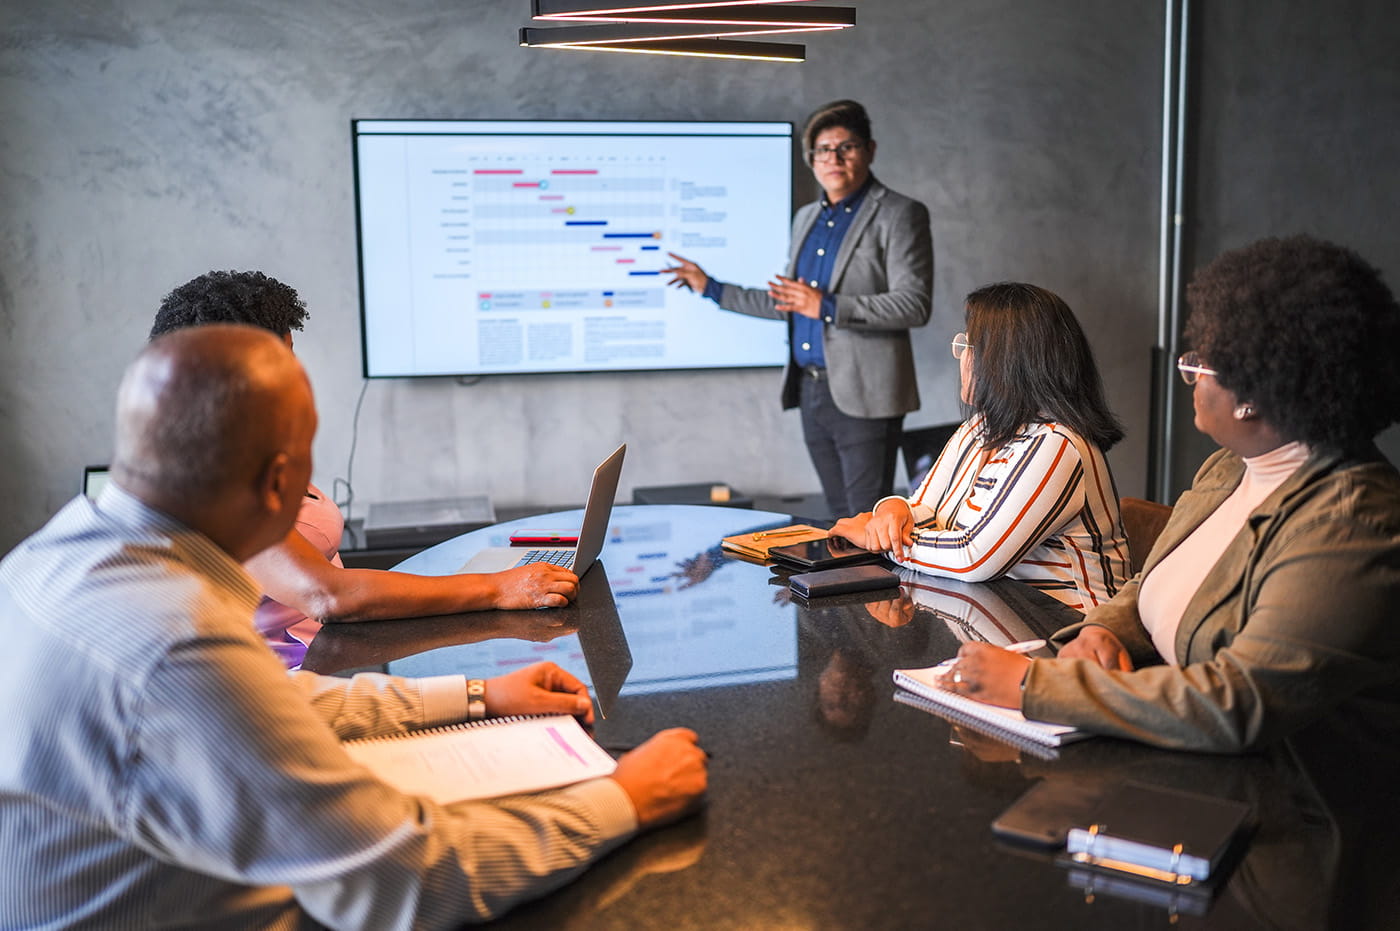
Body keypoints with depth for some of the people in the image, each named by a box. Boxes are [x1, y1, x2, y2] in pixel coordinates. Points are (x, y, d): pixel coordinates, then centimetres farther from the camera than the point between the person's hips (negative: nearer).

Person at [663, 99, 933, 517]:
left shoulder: (900, 215, -5)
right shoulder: (806, 218, 17)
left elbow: (914, 305, -15)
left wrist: (828, 308, -22)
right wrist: (711, 288, 21)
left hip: (862, 395, -7)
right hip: (811, 390, 7)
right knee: (840, 519, 13)